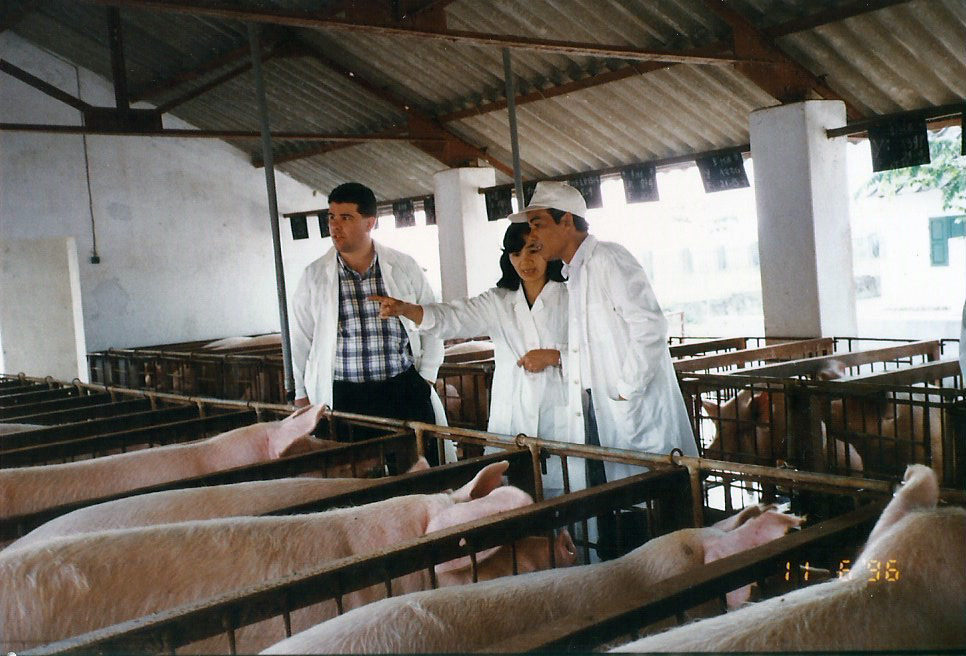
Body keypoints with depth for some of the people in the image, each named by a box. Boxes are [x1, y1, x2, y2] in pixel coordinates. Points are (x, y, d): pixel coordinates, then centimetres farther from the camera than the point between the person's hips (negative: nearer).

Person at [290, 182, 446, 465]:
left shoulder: (404, 267, 3)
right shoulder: (314, 276, 3)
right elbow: (300, 341, 8)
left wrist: (426, 376, 5)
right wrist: (302, 397, 7)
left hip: (406, 393, 1)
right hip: (345, 398, 0)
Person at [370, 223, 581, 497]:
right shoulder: (498, 301, 12)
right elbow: (452, 318, -2)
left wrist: (553, 356, -13)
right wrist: (403, 309, -18)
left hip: (561, 420, -3)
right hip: (512, 421, 3)